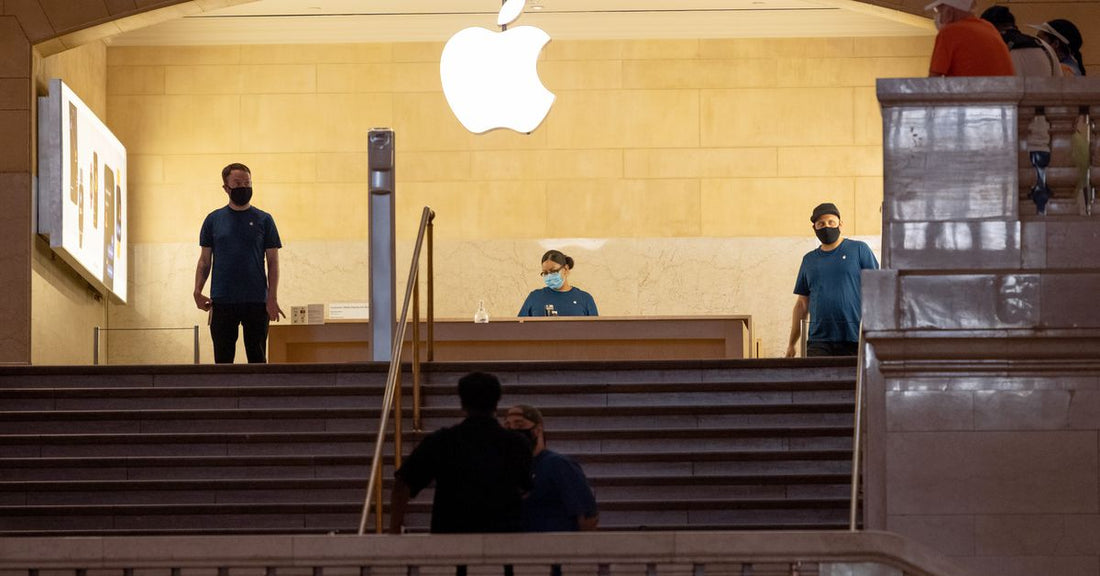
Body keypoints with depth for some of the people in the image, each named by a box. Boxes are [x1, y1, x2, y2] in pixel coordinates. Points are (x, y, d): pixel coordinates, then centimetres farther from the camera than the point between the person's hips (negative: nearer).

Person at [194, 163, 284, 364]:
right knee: (223, 358, 3)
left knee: (257, 358, 3)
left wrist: (272, 298, -7)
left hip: (257, 301, -1)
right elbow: (205, 260, 8)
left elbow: (273, 262, 3)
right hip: (222, 301, 1)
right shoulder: (214, 220, 7)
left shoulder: (264, 220, 4)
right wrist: (197, 292, -6)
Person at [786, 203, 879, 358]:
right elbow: (802, 303, 19)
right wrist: (791, 344, 14)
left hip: (854, 339, -3)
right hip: (819, 341, 3)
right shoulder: (809, 260, 16)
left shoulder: (859, 250, 5)